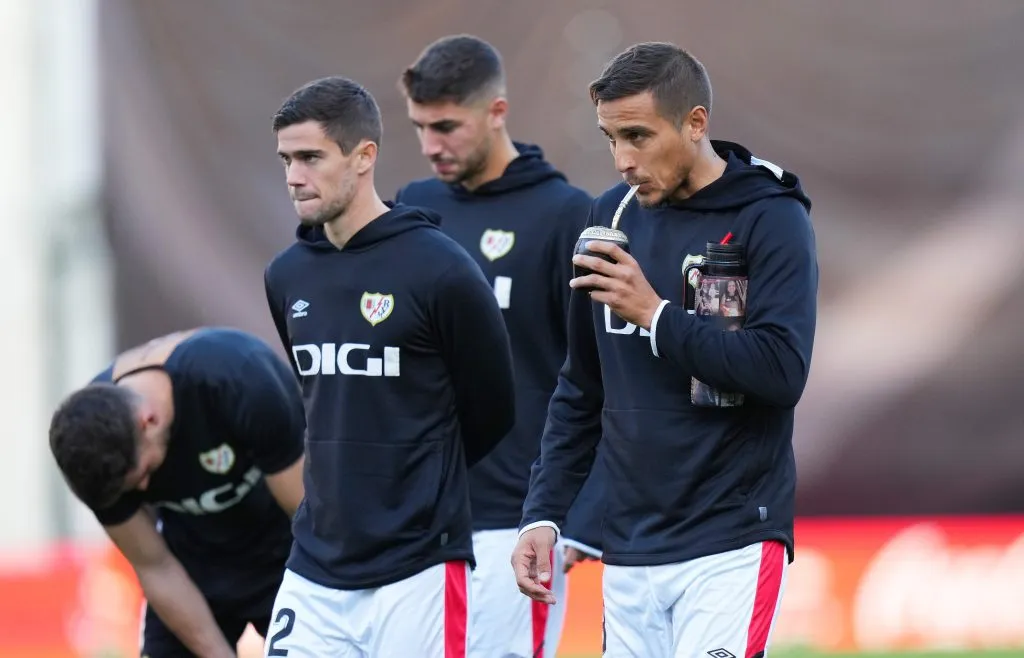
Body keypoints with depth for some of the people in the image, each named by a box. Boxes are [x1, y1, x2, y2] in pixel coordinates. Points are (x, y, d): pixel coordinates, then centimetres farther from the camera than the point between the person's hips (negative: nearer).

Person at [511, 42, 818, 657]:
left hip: (731, 549, -6)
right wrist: (543, 513, 10)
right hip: (630, 554, 6)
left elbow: (782, 370, -18)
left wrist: (655, 314, -17)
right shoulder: (612, 216, 11)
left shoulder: (771, 219, -6)